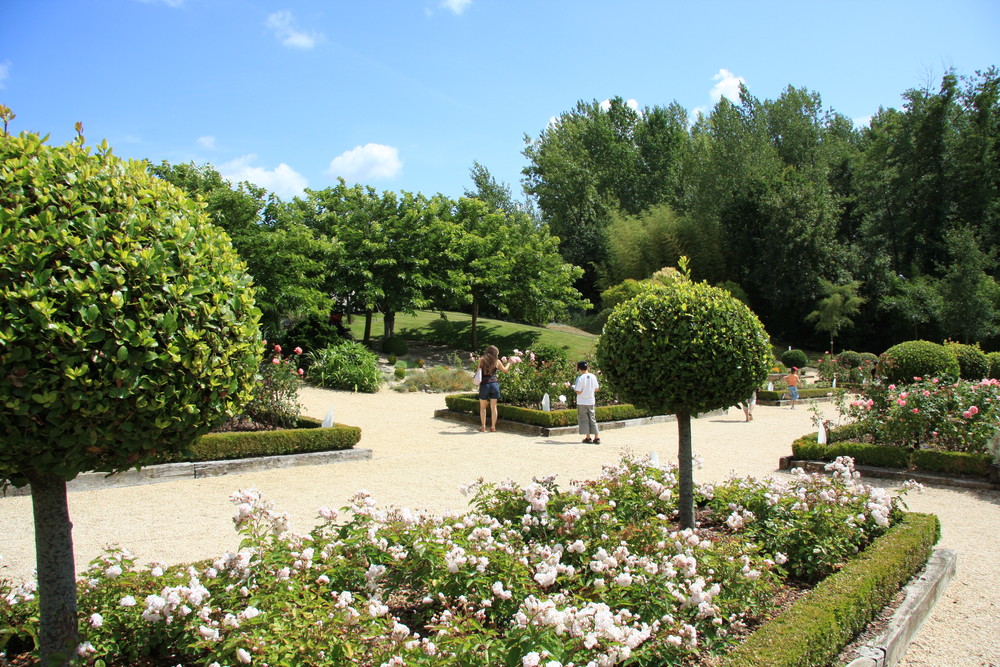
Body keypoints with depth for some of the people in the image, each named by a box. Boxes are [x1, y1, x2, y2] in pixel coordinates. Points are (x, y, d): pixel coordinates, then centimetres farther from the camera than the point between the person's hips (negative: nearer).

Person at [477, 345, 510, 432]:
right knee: (493, 407, 8)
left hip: (484, 385, -1)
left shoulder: (482, 360, 0)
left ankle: (483, 426, 9)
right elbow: (505, 370, 19)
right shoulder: (497, 361, 3)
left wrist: (479, 383, 11)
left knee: (482, 407, 11)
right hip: (494, 384, 1)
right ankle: (493, 426, 10)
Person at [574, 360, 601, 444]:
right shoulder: (593, 376, 0)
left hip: (582, 402, -5)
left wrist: (574, 388, 2)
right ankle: (597, 438, 9)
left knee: (584, 420, 6)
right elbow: (596, 389, 7)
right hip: (591, 402, 5)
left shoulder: (580, 378, -16)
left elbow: (578, 392, -17)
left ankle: (588, 438, 8)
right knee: (592, 419, 11)